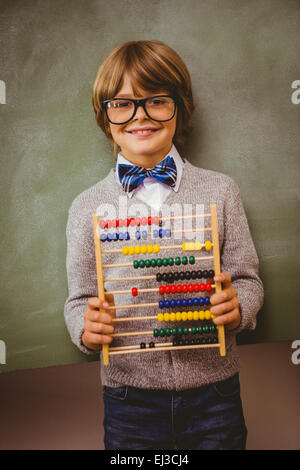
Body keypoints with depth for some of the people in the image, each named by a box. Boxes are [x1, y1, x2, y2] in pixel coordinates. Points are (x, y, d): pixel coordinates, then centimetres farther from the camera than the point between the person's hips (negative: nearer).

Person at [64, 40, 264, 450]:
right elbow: (80, 299, 2)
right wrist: (86, 329, -17)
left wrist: (237, 308, -19)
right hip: (129, 397, 1)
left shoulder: (221, 190, -4)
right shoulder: (87, 207, -3)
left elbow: (248, 278, 1)